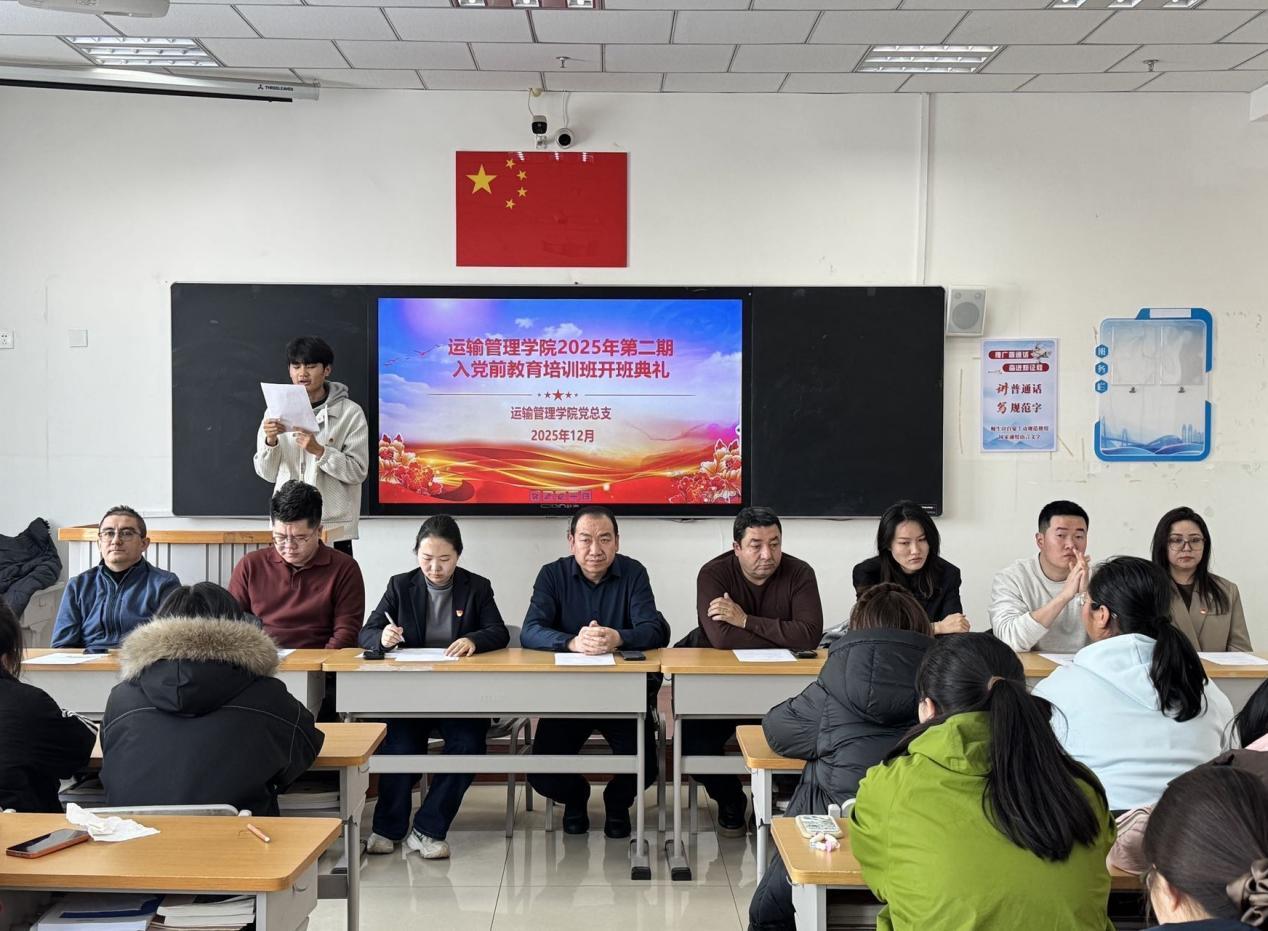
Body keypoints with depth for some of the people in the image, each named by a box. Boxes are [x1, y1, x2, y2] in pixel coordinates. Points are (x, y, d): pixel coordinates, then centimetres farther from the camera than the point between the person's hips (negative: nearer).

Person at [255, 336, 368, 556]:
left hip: (333, 529, -2)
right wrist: (270, 441, -11)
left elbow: (358, 471, -7)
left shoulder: (350, 412, -2)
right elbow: (267, 473, 7)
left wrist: (319, 450, -19)